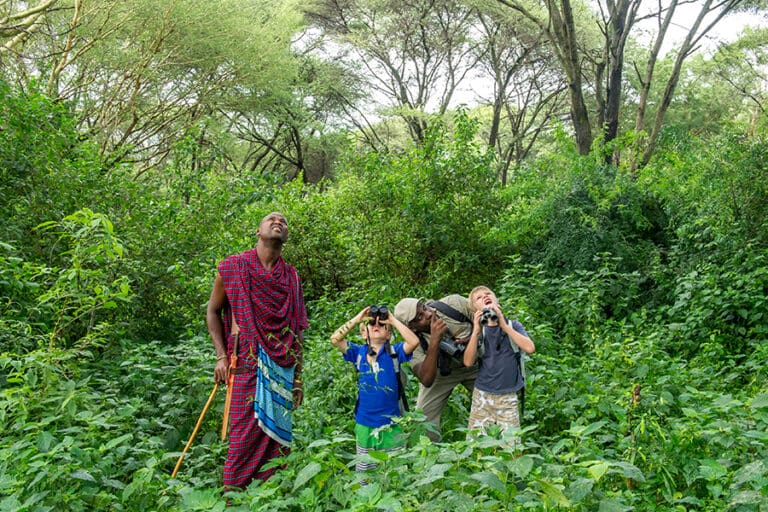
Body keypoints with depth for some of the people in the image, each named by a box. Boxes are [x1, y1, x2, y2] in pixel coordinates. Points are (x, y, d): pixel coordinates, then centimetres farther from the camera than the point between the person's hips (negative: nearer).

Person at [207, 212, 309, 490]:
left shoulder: (291, 277, 11)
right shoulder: (233, 266, 3)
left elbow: (298, 329, 12)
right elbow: (212, 311, 9)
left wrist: (298, 377, 9)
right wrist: (221, 356, -1)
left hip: (282, 369, 3)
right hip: (247, 364, -3)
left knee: (276, 436, 5)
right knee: (245, 436, -4)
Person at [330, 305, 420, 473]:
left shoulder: (394, 352, -4)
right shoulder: (358, 352, 0)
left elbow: (414, 341, -21)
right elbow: (335, 339, -10)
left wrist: (393, 320, -13)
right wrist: (357, 319, -7)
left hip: (391, 423, -1)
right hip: (364, 423, 2)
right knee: (363, 473, 14)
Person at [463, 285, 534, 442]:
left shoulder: (513, 325, 1)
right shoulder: (479, 331, 4)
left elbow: (530, 348, -16)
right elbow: (468, 362, -8)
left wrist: (504, 325, -16)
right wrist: (476, 331, -16)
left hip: (508, 396, -1)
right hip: (482, 395, 1)